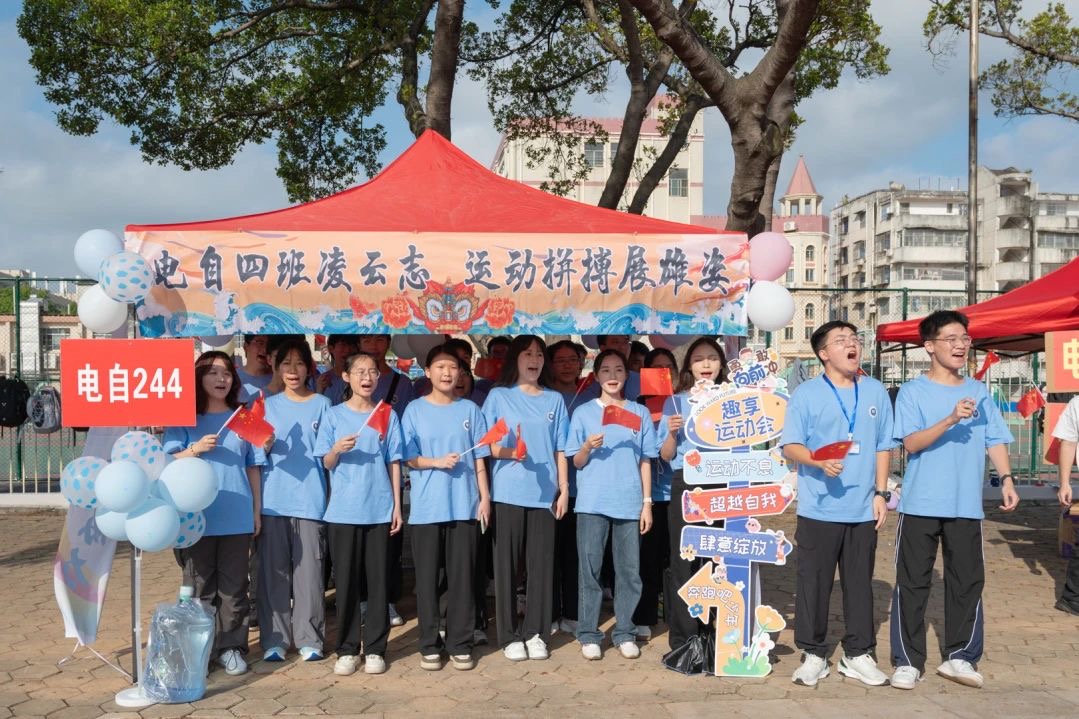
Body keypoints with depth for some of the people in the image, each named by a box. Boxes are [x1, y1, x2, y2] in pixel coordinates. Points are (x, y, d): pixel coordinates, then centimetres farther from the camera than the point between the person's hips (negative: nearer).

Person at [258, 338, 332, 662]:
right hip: (274, 500, 1)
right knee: (274, 571, 4)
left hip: (310, 500, -1)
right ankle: (275, 639, 12)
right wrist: (265, 446, -11)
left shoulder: (322, 405, 5)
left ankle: (309, 638, 10)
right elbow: (258, 454, 8)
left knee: (309, 570, 0)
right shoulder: (268, 405, 10)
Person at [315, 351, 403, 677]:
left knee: (378, 580, 4)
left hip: (379, 510, 1)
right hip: (343, 511, 0)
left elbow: (394, 463, 6)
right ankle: (347, 649, 15)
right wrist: (337, 450, -17)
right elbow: (326, 464, 5)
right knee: (346, 581, 5)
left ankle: (374, 649, 13)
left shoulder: (387, 416, 6)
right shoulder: (334, 416, 4)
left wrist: (397, 505, 2)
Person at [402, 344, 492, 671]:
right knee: (427, 578, 4)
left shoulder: (470, 410, 7)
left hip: (464, 506, 1)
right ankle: (429, 645, 14)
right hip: (426, 508, 0)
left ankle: (460, 644, 13)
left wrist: (485, 497, 1)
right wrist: (437, 462, -15)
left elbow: (479, 458, 7)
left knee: (461, 577, 4)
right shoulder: (415, 410, 4)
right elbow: (407, 458, 1)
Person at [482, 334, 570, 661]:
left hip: (544, 494, 2)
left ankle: (535, 633, 13)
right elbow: (487, 446, 1)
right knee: (507, 565, 1)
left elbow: (560, 449, 12)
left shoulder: (554, 399, 12)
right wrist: (509, 452, -19)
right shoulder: (498, 396, 5)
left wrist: (564, 487, 5)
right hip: (508, 493, -2)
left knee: (541, 564, 3)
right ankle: (510, 635, 10)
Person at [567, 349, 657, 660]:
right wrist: (588, 447, -15)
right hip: (592, 503, -1)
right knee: (590, 570, 1)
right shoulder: (583, 413, 6)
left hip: (630, 503, 1)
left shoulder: (640, 413, 9)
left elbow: (645, 461, 9)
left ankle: (625, 633, 15)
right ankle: (588, 634, 9)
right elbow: (576, 462, 6)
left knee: (629, 571, 4)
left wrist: (647, 503, 4)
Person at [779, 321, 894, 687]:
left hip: (863, 508, 3)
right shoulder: (806, 393, -2)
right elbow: (789, 446, -5)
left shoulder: (876, 392, 9)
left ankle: (858, 654, 22)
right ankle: (813, 654, 15)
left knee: (860, 582, 10)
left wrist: (880, 493, 6)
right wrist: (818, 461, -24)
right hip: (818, 508, -3)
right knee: (813, 582, 3)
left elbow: (883, 447, 12)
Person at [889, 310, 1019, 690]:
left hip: (966, 505, 3)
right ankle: (908, 661, 11)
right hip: (920, 503, -3)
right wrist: (951, 420, -25)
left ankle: (960, 656, 20)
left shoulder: (980, 392, 9)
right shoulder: (912, 392, -3)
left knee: (967, 581, 7)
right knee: (912, 582, 2)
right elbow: (912, 443, -13)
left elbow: (995, 440, 10)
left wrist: (1006, 478, -5)